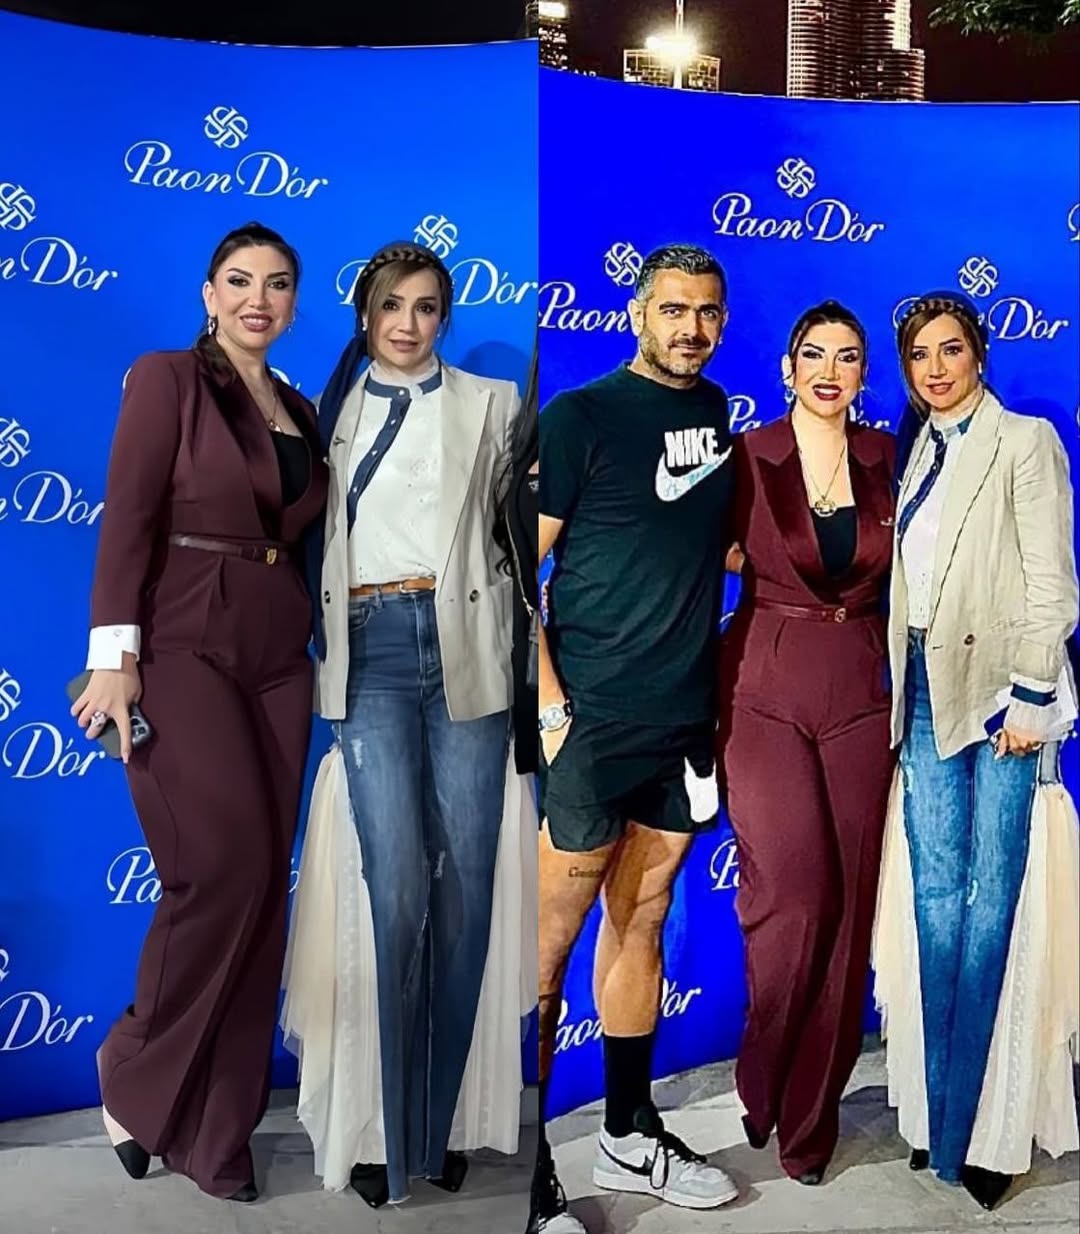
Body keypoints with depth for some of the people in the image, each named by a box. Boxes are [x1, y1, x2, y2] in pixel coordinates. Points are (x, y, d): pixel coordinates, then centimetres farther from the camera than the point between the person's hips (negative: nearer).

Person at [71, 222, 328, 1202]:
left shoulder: (300, 412, 16)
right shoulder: (168, 378, 0)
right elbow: (128, 517, -9)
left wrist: (307, 640, 8)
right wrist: (116, 651, -18)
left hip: (278, 659, 6)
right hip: (184, 650, -6)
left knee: (262, 882, 4)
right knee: (228, 865, -15)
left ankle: (215, 1126, 18)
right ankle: (138, 1069, 13)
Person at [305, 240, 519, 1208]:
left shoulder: (489, 402, 12)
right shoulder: (331, 404, 16)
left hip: (464, 645, 0)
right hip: (371, 651, 0)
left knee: (465, 880, 0)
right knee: (398, 886, -8)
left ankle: (443, 1123, 15)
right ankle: (386, 1129, 6)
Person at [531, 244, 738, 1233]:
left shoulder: (721, 417, 12)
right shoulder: (578, 418, -6)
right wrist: (551, 709, -14)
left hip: (685, 718, 6)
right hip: (590, 722, -6)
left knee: (643, 921, 15)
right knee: (554, 931, 0)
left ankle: (630, 1137, 30)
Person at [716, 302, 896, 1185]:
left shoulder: (887, 460, 6)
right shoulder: (746, 458, -2)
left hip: (861, 693, 3)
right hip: (765, 690, -3)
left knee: (847, 905, 3)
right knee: (793, 886, -13)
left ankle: (811, 1114, 21)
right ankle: (764, 1086, 15)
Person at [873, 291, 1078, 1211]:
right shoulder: (920, 452, 16)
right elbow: (909, 581, 14)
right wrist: (902, 688, 9)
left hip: (999, 685, -5)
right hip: (927, 687, 5)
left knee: (992, 901, -2)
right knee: (935, 896, 6)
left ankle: (986, 1127, 9)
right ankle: (938, 1115, 16)